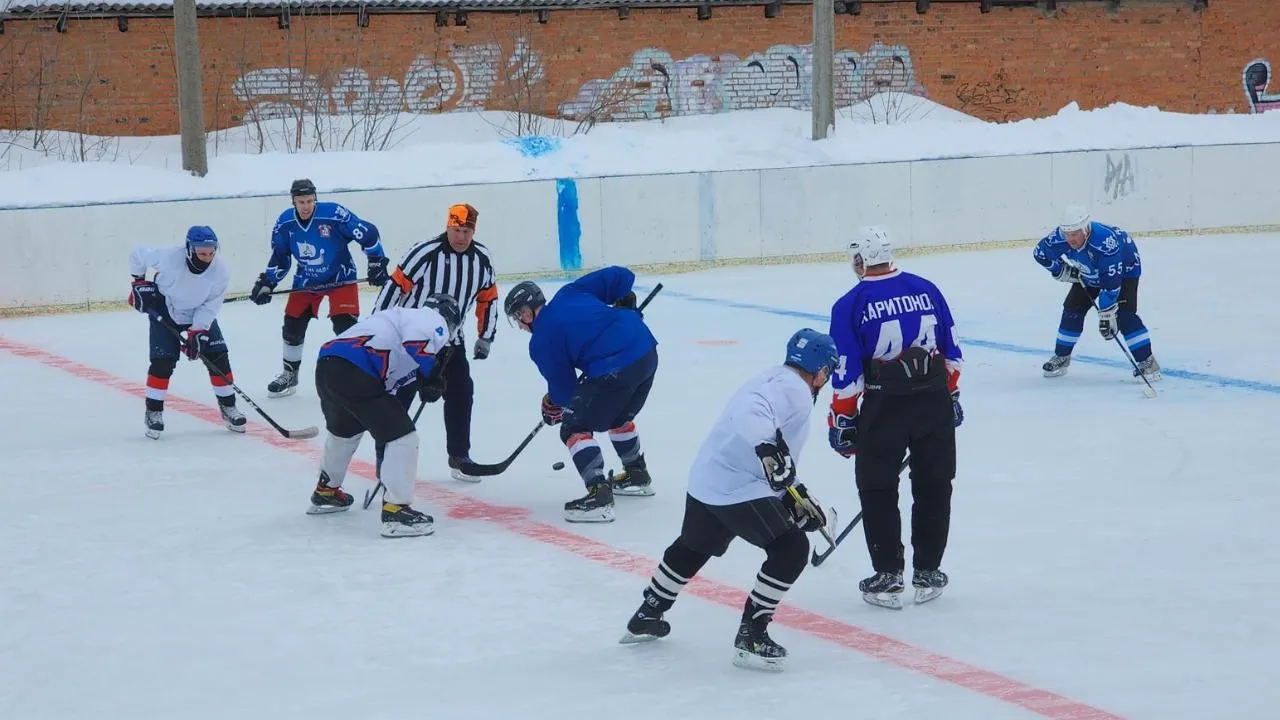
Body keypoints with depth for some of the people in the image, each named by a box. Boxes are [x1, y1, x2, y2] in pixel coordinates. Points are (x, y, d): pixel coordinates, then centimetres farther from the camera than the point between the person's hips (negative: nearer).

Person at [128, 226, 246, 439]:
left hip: (200, 314, 3)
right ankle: (153, 413, 1)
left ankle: (228, 406, 12)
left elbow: (210, 306, -18)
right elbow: (138, 253, -16)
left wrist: (197, 332, -26)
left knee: (218, 357, -3)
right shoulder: (170, 258, -34)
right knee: (163, 361, -11)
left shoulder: (220, 273, -26)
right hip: (164, 312, -3)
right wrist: (139, 282, -10)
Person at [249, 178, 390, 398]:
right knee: (292, 326, 6)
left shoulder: (334, 215, -25)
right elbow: (279, 257, 4)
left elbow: (368, 233, -16)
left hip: (340, 277, -4)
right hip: (306, 281, 4)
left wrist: (377, 262, -14)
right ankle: (289, 375, 26)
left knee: (344, 325, -17)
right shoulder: (285, 223, -11)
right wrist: (266, 283, -2)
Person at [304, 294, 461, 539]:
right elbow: (417, 341, -16)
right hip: (354, 372, -9)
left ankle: (325, 491, 51)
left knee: (345, 428, 35)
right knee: (403, 436, -2)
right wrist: (432, 376, -1)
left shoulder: (402, 316, 36)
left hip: (326, 363, 9)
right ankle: (396, 510, -4)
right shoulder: (435, 320, 9)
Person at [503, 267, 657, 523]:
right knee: (618, 416, 32)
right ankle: (637, 475, 47)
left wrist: (551, 406, 29)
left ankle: (599, 495, -12)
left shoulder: (541, 341, 2)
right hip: (647, 350, 9)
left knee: (575, 428, 2)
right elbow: (619, 276, 15)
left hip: (616, 368, -8)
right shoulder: (570, 293, 17)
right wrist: (624, 305, 32)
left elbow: (564, 389, 7)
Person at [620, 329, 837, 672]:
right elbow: (750, 413, -34)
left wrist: (796, 497, 22)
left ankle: (646, 616, 47)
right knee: (791, 549, -9)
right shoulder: (794, 389, -13)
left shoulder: (778, 380, 20)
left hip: (707, 481, 11)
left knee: (691, 549, 31)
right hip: (739, 491, -11)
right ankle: (751, 634, -6)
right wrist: (768, 447, -46)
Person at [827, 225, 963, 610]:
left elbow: (847, 374, -6)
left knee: (878, 490, 9)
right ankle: (927, 573, 19)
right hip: (934, 402, 3)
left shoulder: (850, 305, -6)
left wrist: (842, 419, 5)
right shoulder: (926, 289, 5)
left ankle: (888, 577, 9)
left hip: (884, 406, -3)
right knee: (933, 487, 14)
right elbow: (952, 351, 10)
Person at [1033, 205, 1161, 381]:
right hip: (1088, 274, 6)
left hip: (1124, 269, -6)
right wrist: (1062, 271, -12)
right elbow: (1040, 253, -5)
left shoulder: (1105, 240, -44)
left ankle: (1147, 361, -14)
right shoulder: (1059, 238, -27)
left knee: (1124, 314, -21)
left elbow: (1111, 282, -41)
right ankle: (1061, 357, 17)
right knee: (1073, 310, 0)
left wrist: (1106, 314, -40)